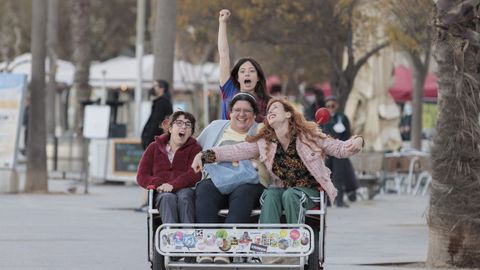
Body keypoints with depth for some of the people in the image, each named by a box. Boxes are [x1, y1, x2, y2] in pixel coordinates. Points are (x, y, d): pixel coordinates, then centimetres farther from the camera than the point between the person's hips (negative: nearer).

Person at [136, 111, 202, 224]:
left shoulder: (194, 148, 17)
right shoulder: (154, 148, 23)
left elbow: (195, 174, -2)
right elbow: (142, 176, 14)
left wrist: (173, 185, -21)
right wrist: (159, 184, -10)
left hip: (185, 190, -1)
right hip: (163, 194, 1)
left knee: (184, 195, -37)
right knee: (168, 198, -36)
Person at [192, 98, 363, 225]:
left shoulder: (308, 135, -1)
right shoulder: (264, 142, 5)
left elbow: (338, 148, -1)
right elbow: (235, 151, -4)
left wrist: (356, 143, -23)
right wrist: (205, 156, -16)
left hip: (308, 190, -2)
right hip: (280, 188, 2)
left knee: (290, 195, -34)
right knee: (270, 196, -31)